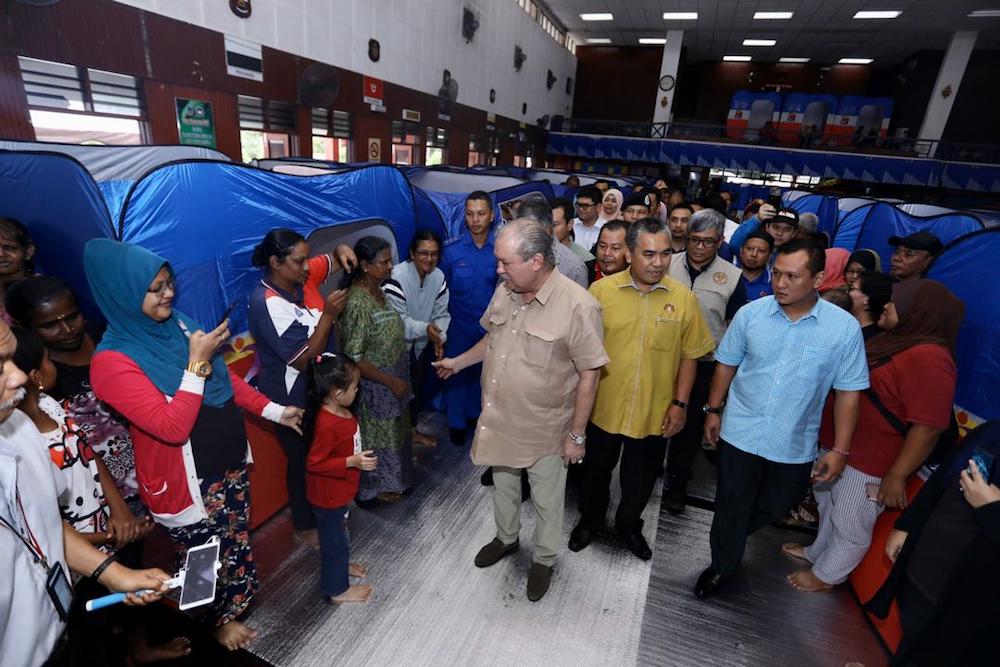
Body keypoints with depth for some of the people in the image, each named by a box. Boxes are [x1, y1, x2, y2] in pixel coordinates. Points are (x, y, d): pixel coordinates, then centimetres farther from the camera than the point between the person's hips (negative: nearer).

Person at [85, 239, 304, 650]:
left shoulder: (177, 323, -2)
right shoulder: (112, 362, -23)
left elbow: (226, 378, 9)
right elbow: (173, 427, -28)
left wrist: (273, 410, 7)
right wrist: (197, 363, -30)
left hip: (229, 461, 6)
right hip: (187, 482, -6)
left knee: (236, 541, 25)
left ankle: (238, 598, 50)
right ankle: (220, 619, 45)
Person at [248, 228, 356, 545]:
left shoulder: (301, 275, -7)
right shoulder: (268, 304, -29)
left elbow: (333, 261, 8)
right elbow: (304, 359, -28)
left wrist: (342, 251, -16)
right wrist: (328, 313, -33)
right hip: (293, 398, -8)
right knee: (304, 460, 12)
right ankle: (304, 526, 37)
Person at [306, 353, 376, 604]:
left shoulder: (339, 411, -5)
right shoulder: (327, 424, -34)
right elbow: (314, 463, -28)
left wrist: (358, 457, 11)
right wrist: (353, 462, -31)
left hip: (340, 491, 9)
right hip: (329, 496, -9)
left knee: (340, 534, 29)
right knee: (334, 540, 12)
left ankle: (341, 566, 53)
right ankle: (337, 590, 32)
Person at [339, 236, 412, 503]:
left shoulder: (378, 290, 0)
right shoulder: (357, 302, -28)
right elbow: (353, 358, -26)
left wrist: (398, 379, 14)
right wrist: (390, 381, -21)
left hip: (394, 377, 9)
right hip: (375, 385, -9)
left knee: (393, 429, 25)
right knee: (377, 435, 12)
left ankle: (392, 476, 47)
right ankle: (377, 486, 35)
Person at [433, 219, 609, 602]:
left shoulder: (578, 306, -25)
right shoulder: (505, 290, -6)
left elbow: (589, 375, -18)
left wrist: (577, 434, -13)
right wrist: (458, 361, 16)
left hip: (546, 429, -5)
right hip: (499, 420, 6)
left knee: (546, 500, 18)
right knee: (502, 485, 27)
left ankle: (544, 559, 45)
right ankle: (506, 538, 55)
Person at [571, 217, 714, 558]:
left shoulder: (684, 298, -8)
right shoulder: (601, 290, -11)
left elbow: (689, 356, 0)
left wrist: (680, 403, -3)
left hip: (655, 413, 1)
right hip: (603, 407, 0)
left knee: (641, 478, 21)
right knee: (596, 470, 21)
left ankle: (629, 526, 49)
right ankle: (590, 519, 49)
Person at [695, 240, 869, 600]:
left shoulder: (845, 328, -11)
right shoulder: (750, 313, -10)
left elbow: (848, 391, -5)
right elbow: (726, 364, 2)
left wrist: (840, 449, -4)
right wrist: (713, 410, 4)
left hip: (794, 445, 1)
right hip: (739, 433, 0)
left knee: (775, 506, 22)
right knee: (731, 506, 14)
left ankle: (731, 538, 53)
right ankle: (722, 565, 38)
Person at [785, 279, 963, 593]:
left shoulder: (928, 358, -26)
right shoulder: (897, 340, 6)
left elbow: (928, 427, -27)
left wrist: (896, 476, -23)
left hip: (872, 462, -9)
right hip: (846, 447, 9)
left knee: (850, 525, 12)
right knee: (830, 503, 26)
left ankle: (826, 575, 32)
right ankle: (818, 551, 47)